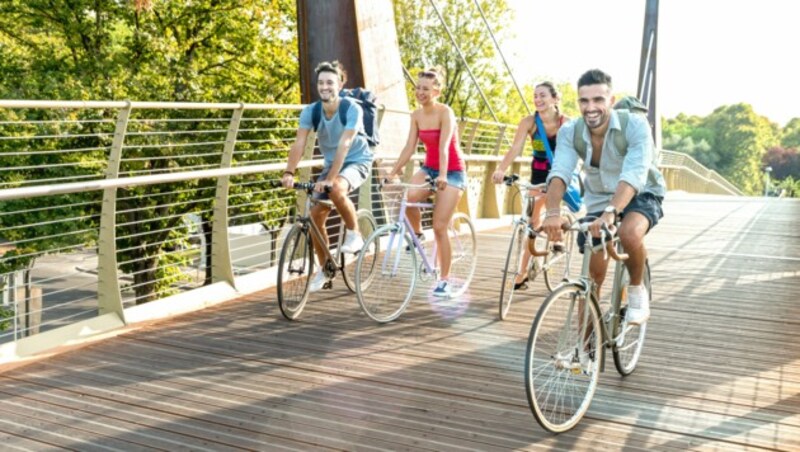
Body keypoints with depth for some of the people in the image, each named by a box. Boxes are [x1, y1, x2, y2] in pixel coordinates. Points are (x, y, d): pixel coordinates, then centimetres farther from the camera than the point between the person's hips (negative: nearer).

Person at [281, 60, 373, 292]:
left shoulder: (352, 109, -23)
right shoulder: (310, 111, -12)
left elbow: (344, 146, -32)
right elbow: (299, 143, -22)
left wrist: (329, 178, -41)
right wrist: (289, 173, -37)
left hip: (357, 161, -5)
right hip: (331, 164, 5)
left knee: (336, 190, -36)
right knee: (315, 215, -4)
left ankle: (354, 234, -11)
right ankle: (324, 268, 14)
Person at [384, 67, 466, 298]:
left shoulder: (445, 112, -16)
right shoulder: (416, 115, 0)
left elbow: (444, 146, -30)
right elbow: (409, 148, -2)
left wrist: (443, 175, -43)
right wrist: (393, 172, -12)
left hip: (452, 171, -5)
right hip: (429, 168, 5)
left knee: (439, 227, -9)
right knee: (408, 197, -28)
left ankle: (444, 280, 5)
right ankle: (417, 234, 3)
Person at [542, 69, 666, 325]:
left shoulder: (635, 125, -27)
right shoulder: (569, 132, -18)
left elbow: (634, 174, -41)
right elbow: (559, 172, -32)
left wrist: (611, 212, -58)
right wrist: (553, 213, -52)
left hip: (641, 195, -3)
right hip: (598, 200, 3)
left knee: (630, 234, -36)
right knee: (594, 274, 2)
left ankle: (637, 289, -7)